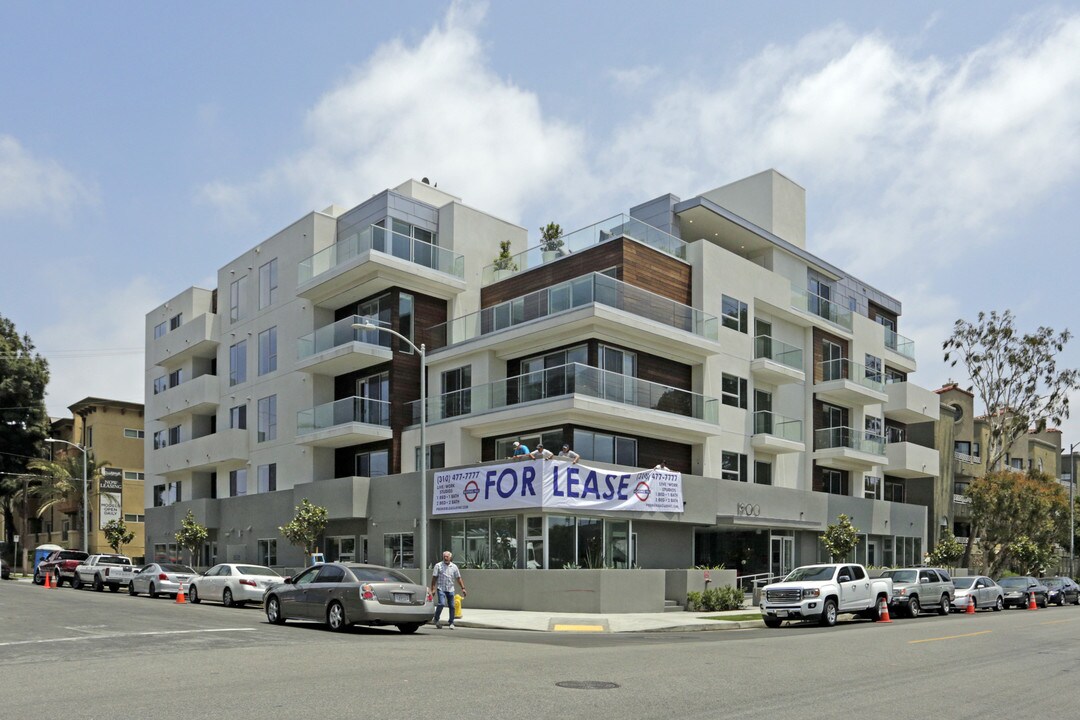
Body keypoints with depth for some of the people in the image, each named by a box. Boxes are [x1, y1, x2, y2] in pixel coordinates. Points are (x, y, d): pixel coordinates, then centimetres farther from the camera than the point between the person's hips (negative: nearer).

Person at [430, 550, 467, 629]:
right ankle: (436, 619, 4)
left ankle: (451, 623, 15)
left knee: (452, 606, 2)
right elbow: (434, 578, -1)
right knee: (441, 603, -18)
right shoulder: (438, 565, 0)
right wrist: (433, 589, -8)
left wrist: (463, 588, 5)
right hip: (441, 588, -3)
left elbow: (459, 578, 11)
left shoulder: (454, 567, 8)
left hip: (450, 589, 3)